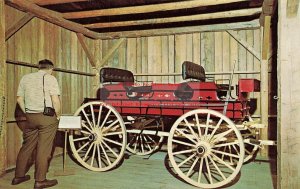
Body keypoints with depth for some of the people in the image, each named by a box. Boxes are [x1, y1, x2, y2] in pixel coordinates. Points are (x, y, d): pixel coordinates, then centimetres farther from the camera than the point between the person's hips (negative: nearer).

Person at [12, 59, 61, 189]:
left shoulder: (25, 78, 12)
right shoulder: (50, 78, -5)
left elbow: (19, 99, 13)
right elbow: (55, 100, -13)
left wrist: (27, 113, 18)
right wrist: (58, 115, -1)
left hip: (30, 117, 6)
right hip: (47, 117, -5)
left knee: (27, 146, 16)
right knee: (43, 149, 0)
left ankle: (18, 176, 26)